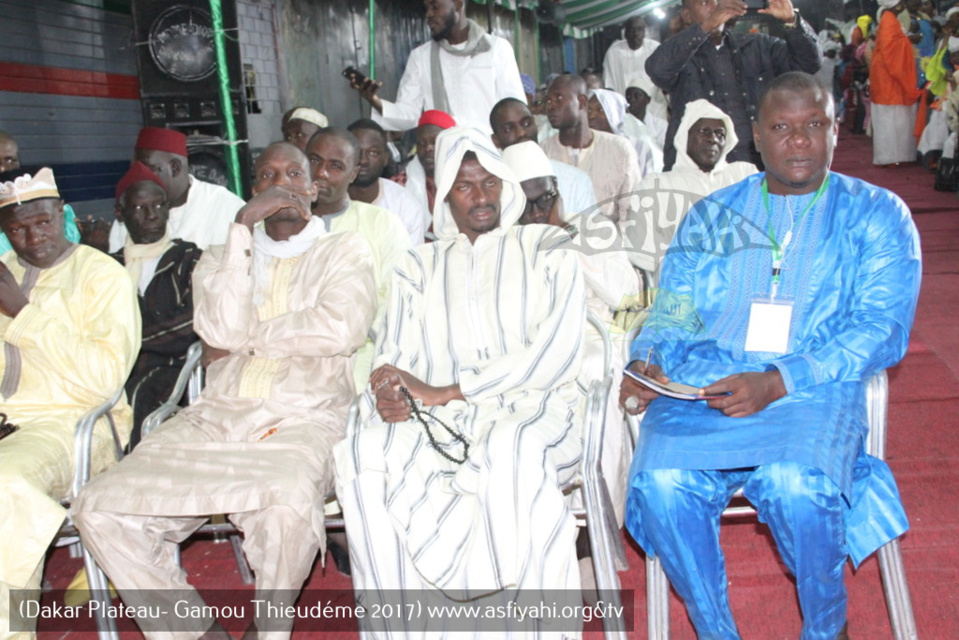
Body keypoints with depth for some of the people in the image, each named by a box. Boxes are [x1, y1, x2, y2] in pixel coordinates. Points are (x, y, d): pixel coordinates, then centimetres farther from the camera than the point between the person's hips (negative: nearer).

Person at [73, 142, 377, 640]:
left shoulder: (343, 251, 11)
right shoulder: (220, 258, 20)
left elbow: (340, 329, -11)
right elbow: (223, 329, -3)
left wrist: (251, 334, -1)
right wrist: (243, 228, -3)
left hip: (302, 418, -4)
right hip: (215, 416, 4)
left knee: (288, 501, -37)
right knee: (100, 509, -14)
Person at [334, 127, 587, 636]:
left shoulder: (547, 250, 9)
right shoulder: (419, 267, 19)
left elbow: (558, 353, -5)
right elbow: (393, 357, 10)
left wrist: (443, 392, -11)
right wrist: (387, 396, -17)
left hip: (532, 409, -2)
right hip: (443, 424, 3)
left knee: (511, 449, -38)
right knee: (364, 454, -28)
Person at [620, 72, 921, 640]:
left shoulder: (877, 215, 11)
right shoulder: (713, 215, 21)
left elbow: (882, 327, -1)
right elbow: (675, 308, 17)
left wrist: (778, 382, -15)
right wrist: (647, 365, -7)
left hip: (815, 387, -2)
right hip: (703, 382, 2)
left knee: (796, 486, -33)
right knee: (661, 485, -27)